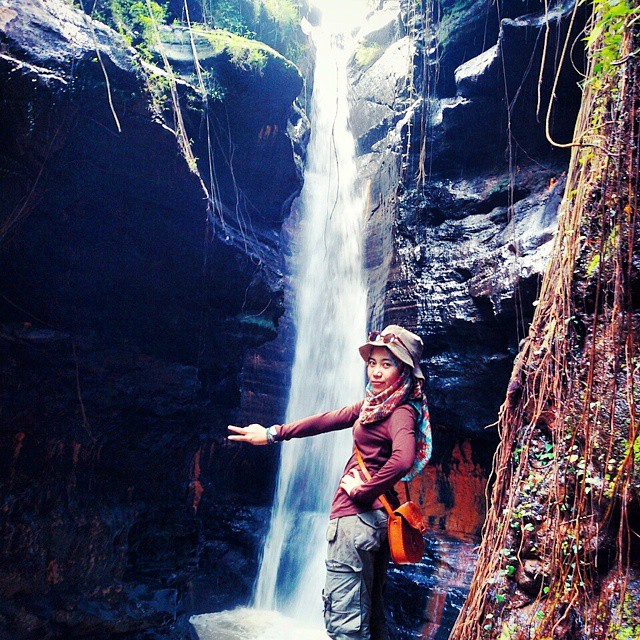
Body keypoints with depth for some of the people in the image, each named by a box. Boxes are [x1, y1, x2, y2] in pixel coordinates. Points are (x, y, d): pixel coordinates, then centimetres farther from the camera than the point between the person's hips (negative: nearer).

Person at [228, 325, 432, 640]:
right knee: (369, 612, 20)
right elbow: (329, 419, 16)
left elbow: (403, 459, -32)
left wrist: (363, 490, -20)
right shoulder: (375, 404, 13)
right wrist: (274, 433, 17)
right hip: (375, 516, 10)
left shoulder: (400, 412, -13)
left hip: (356, 515, -10)